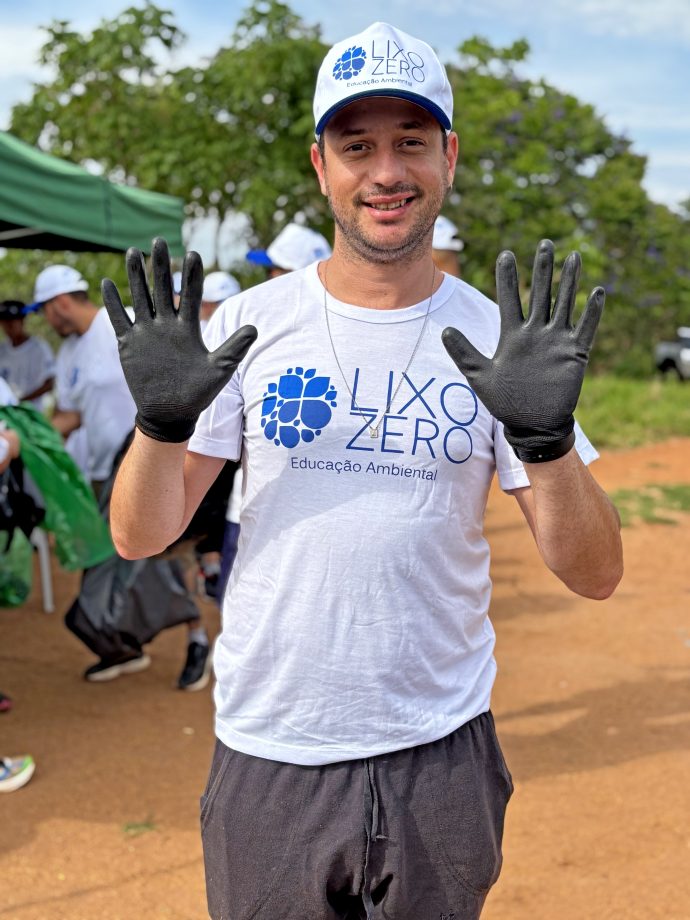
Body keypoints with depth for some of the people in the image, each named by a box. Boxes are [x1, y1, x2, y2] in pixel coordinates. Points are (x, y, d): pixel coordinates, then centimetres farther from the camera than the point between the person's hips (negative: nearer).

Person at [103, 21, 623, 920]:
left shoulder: (496, 339, -3)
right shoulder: (251, 323, -2)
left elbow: (594, 574, -7)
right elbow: (139, 536, -2)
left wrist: (544, 434, -24)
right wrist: (162, 420, -21)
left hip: (443, 754, 1)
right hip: (268, 755, 0)